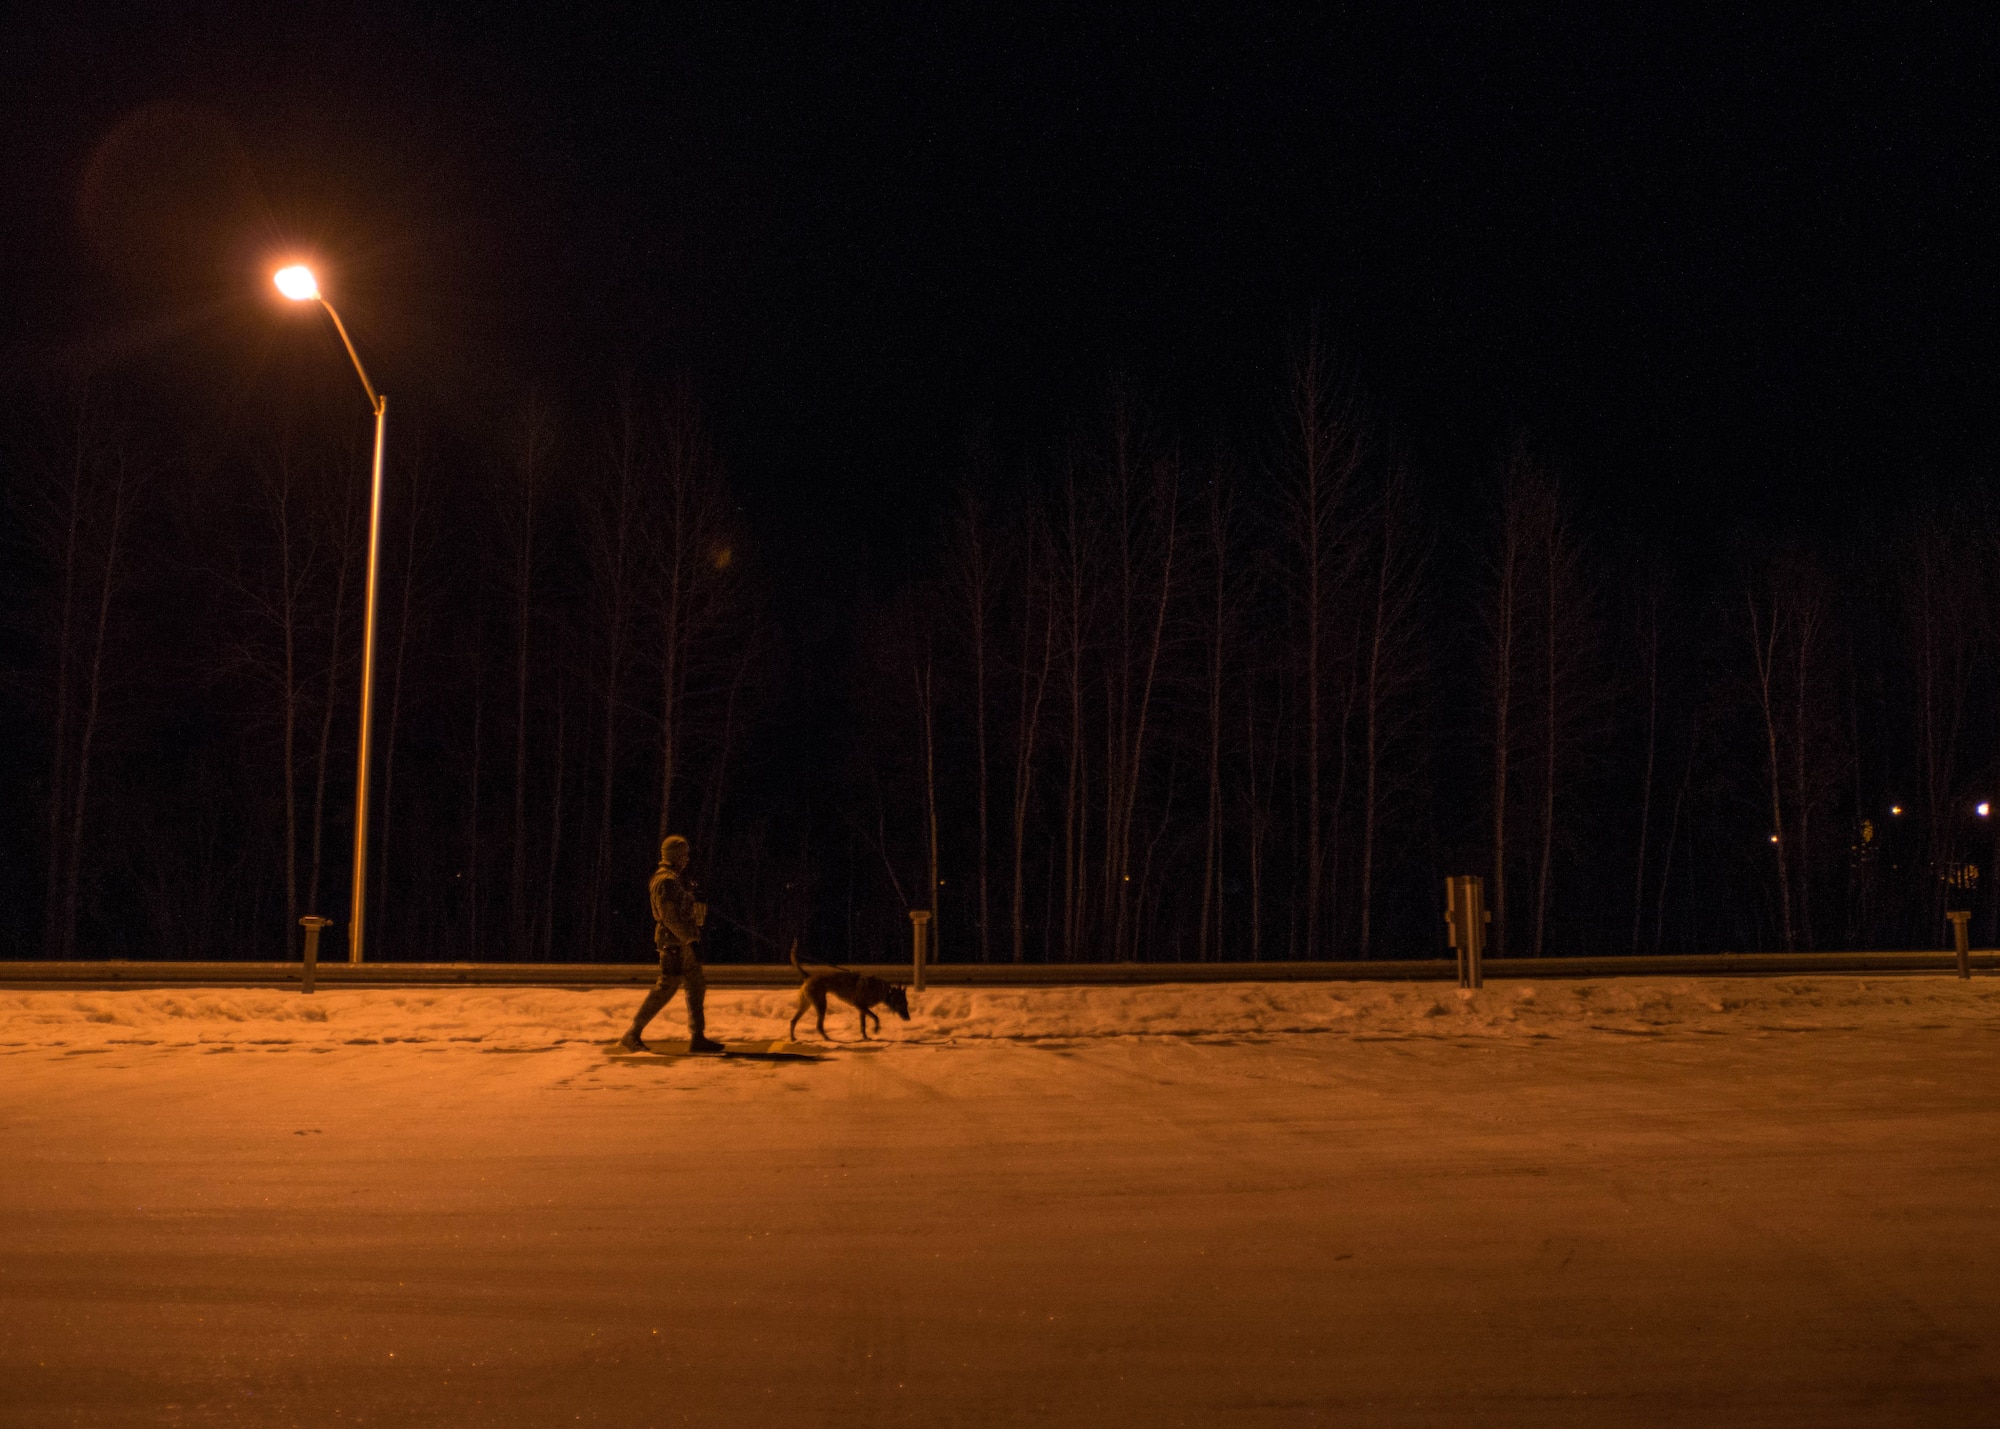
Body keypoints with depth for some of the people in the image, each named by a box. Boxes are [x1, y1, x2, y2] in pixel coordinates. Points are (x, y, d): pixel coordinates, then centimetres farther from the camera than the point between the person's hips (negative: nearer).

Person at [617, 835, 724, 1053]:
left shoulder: (676, 879, 17)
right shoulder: (666, 880, -15)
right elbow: (669, 916, -22)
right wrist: (689, 936, -18)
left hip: (682, 941, 11)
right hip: (674, 942, -11)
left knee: (697, 986, 10)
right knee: (666, 988, -9)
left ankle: (697, 1038, 12)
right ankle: (632, 1034, -4)